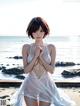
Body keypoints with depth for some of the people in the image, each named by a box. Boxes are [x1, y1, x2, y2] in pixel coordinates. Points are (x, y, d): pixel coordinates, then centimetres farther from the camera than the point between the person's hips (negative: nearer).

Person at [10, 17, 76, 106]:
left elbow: (52, 70, -7)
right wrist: (36, 56, -18)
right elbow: (26, 70, -8)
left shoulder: (51, 47, -3)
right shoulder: (26, 47, -4)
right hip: (30, 85, 0)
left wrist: (41, 56, -17)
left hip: (46, 85, 0)